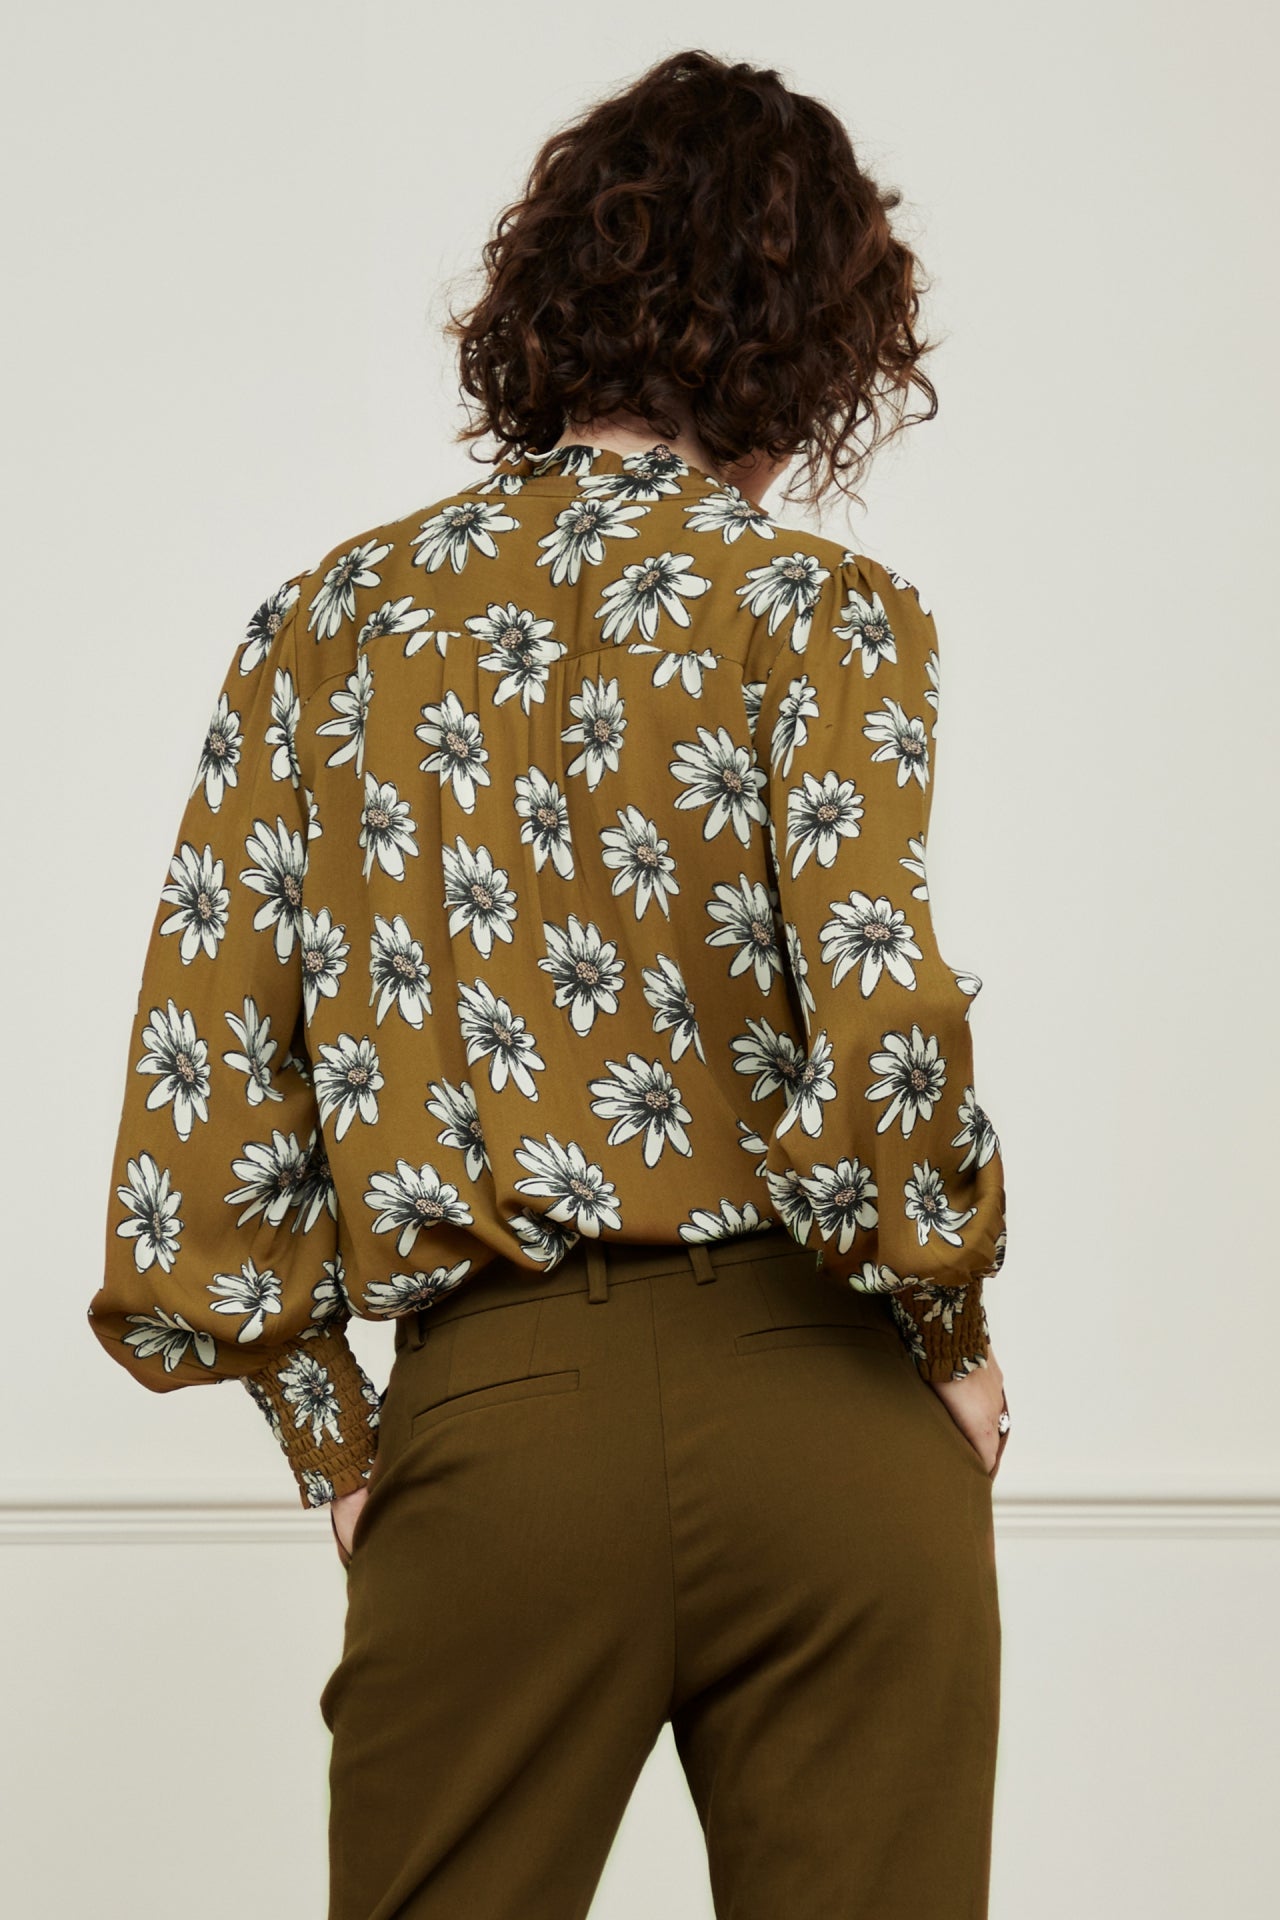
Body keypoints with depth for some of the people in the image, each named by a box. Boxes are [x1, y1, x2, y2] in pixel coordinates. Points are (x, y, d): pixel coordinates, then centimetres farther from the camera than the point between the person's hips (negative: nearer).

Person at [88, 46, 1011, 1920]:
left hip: (493, 1419, 3)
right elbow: (881, 1035, -17)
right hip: (820, 1417, -2)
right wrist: (953, 1334, -1)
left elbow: (202, 1110, 4)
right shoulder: (818, 610, -3)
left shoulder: (326, 629, 7)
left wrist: (341, 1446, 12)